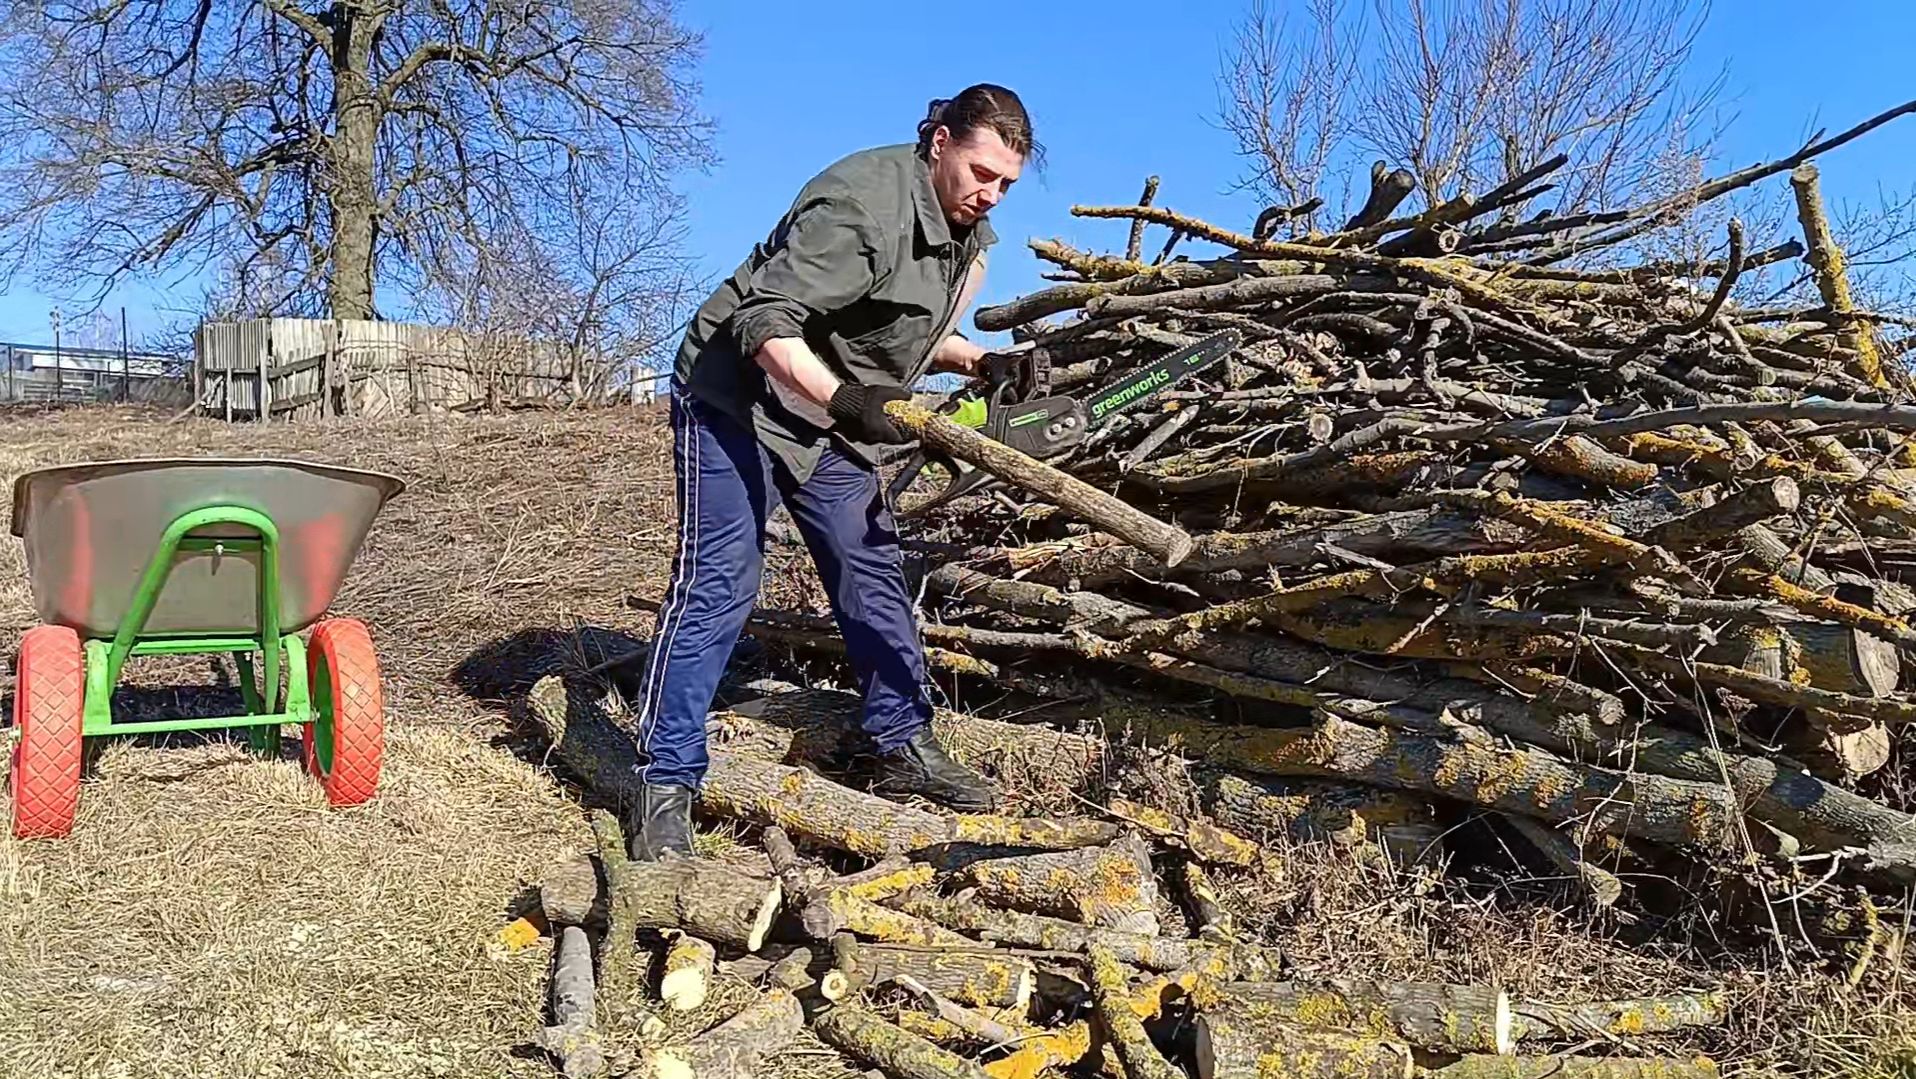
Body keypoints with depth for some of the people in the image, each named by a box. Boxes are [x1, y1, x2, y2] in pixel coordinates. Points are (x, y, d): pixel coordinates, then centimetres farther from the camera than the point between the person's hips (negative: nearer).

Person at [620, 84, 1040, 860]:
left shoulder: (967, 228, 3)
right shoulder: (860, 205, -27)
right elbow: (765, 323, -31)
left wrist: (981, 363, -4)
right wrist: (844, 402, -43)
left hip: (832, 410, 9)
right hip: (737, 396, -8)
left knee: (872, 573, 8)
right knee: (717, 584, -11)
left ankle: (904, 747, 19)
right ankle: (665, 785, -5)